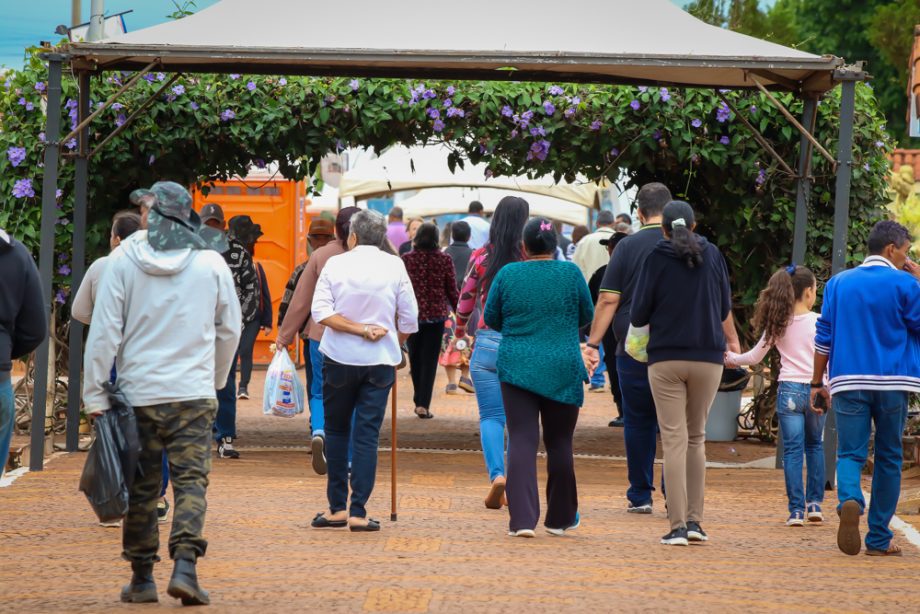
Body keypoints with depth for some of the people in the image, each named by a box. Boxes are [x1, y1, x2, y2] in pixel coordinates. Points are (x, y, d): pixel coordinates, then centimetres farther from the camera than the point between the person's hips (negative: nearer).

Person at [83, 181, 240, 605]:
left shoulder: (124, 263, -4)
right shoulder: (211, 263, 1)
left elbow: (104, 332, -5)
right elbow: (230, 330, 11)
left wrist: (95, 394, 1)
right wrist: (214, 379, 26)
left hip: (138, 392, 0)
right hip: (194, 393, 0)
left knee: (141, 486, 8)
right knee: (191, 480, -1)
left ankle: (142, 577, 13)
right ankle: (185, 564, -17)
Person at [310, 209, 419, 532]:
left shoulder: (336, 264, -2)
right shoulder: (394, 266, 0)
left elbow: (321, 311, -12)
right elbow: (409, 318, 3)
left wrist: (360, 330, -11)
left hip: (339, 359, 0)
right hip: (380, 361, 0)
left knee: (336, 431, 12)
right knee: (367, 435, 0)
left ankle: (337, 507, 12)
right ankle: (358, 511, -5)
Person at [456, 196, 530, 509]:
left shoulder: (481, 257, -2)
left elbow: (466, 299, 9)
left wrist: (460, 328, 27)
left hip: (488, 341, 0)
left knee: (491, 416, 4)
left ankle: (497, 474, -18)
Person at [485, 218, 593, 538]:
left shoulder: (507, 274, -2)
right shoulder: (571, 273, -2)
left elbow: (490, 318, 8)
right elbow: (586, 316, 9)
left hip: (517, 366, 0)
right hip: (563, 371, 0)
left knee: (522, 441, -2)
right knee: (559, 443, 11)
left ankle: (522, 518, -15)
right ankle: (559, 518, 21)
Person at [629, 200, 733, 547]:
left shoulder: (656, 259, -4)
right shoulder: (712, 255, 3)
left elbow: (638, 316, -4)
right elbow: (725, 309, 10)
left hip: (666, 359, -2)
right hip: (708, 358, 2)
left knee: (674, 440, -2)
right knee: (697, 437, 14)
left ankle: (678, 526, -8)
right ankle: (694, 520, 9)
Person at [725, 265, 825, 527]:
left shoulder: (778, 324, 3)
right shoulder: (818, 322, -4)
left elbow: (755, 356, 9)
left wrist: (732, 358, 26)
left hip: (789, 390, 1)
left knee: (792, 449, 2)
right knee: (815, 446, 17)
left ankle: (796, 510, -3)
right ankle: (814, 503, 15)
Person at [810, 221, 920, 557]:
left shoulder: (838, 283, 9)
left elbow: (823, 337, 8)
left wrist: (817, 383, 14)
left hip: (849, 383, 2)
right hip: (892, 383, -2)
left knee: (850, 453, 1)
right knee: (888, 457, 9)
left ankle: (849, 501, -32)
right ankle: (878, 539, 10)